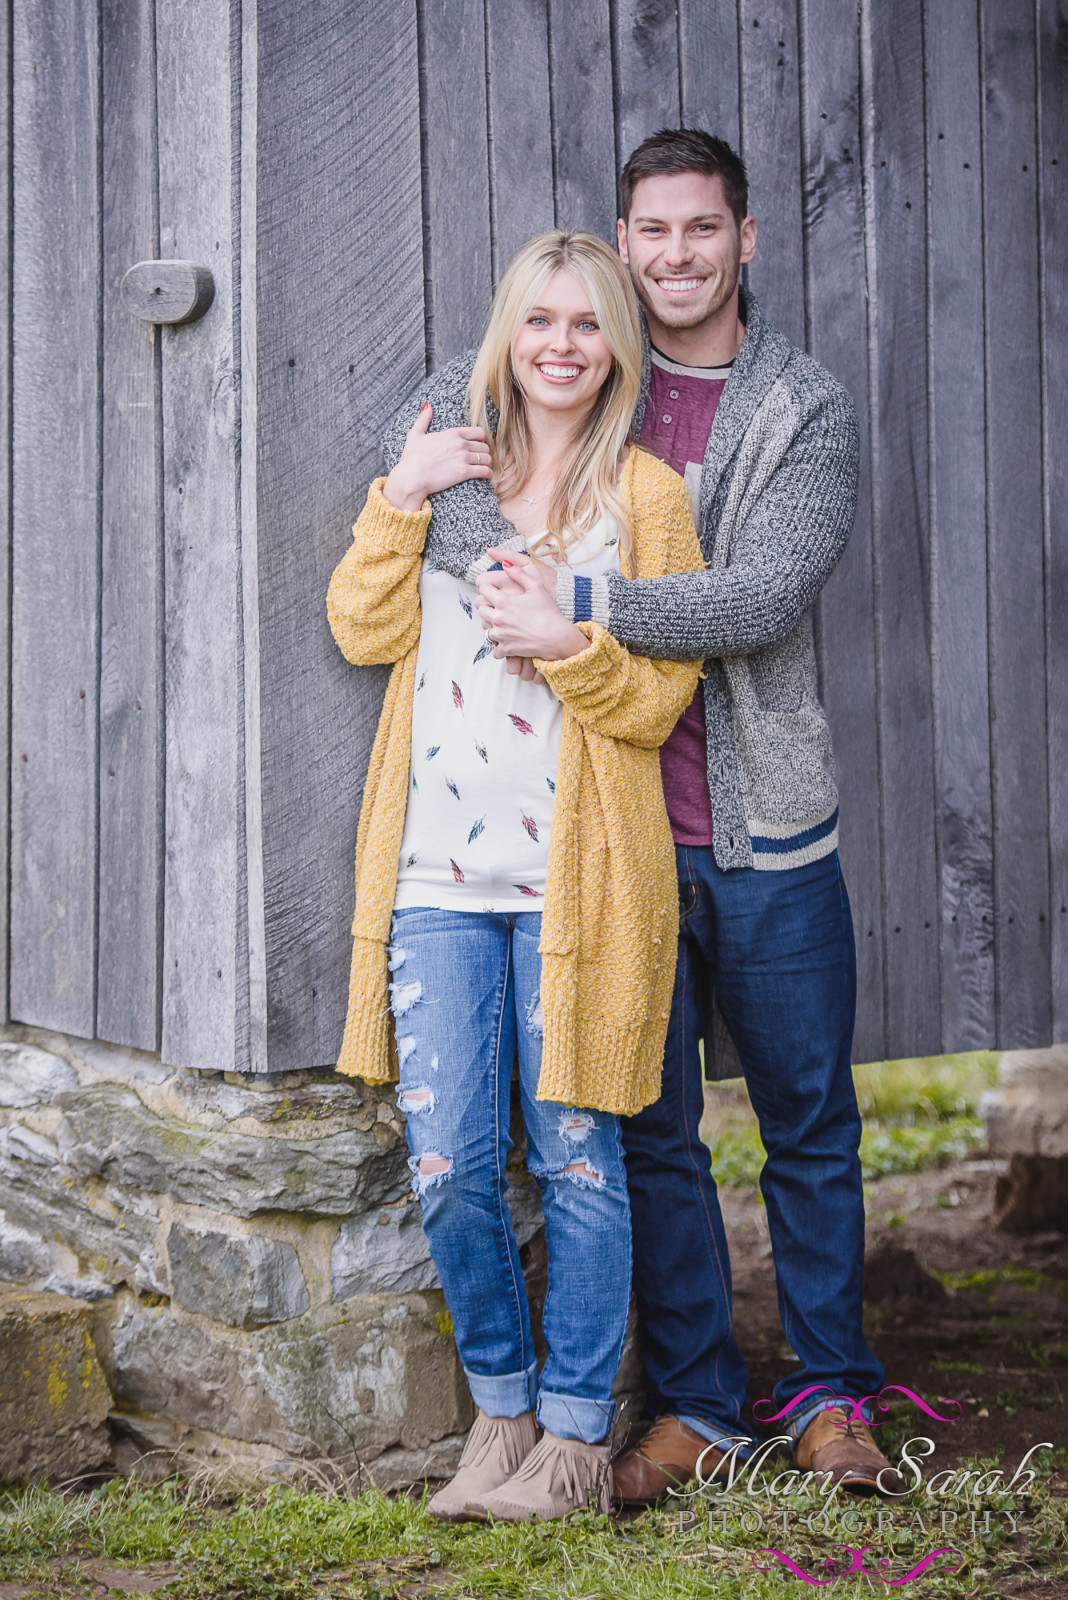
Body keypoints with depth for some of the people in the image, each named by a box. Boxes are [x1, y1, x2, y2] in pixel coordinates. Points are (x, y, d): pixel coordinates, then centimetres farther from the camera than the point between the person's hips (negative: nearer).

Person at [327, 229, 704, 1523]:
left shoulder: (645, 496, 5)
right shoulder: (450, 470, 15)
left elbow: (660, 698, -1)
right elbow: (363, 630, 4)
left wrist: (572, 645, -18)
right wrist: (400, 498, -6)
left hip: (576, 877, -3)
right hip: (438, 877, 3)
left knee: (575, 1159, 2)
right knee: (448, 1166, 2)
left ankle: (576, 1428, 15)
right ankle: (501, 1405, 21)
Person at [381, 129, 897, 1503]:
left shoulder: (808, 410, -1)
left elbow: (764, 593, -15)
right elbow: (430, 425, -4)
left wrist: (582, 608, -25)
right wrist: (488, 558, -21)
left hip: (768, 832, -1)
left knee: (809, 1122, 8)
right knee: (650, 1130, 8)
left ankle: (829, 1391, 24)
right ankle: (694, 1401, 20)